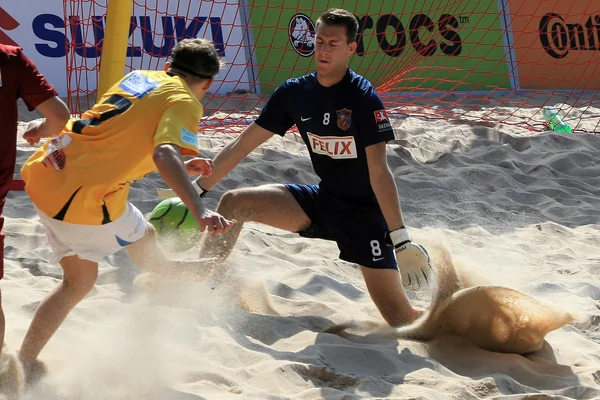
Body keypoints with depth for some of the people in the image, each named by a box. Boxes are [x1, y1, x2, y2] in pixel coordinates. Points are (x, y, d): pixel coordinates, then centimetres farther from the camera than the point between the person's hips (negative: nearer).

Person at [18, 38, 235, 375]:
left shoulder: (140, 76, 17)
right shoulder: (185, 103, -6)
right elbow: (164, 155, -26)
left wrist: (183, 168, 28)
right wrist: (199, 210, -38)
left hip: (45, 173, 8)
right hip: (83, 197, -8)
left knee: (79, 281, 21)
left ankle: (24, 365, 26)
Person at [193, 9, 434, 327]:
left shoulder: (363, 98, -19)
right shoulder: (294, 93, -4)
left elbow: (379, 172, -25)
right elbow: (242, 145, 1)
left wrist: (400, 239, -30)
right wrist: (195, 191, -1)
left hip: (364, 211, -5)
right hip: (322, 200, 5)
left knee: (400, 319, -12)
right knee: (234, 203, -7)